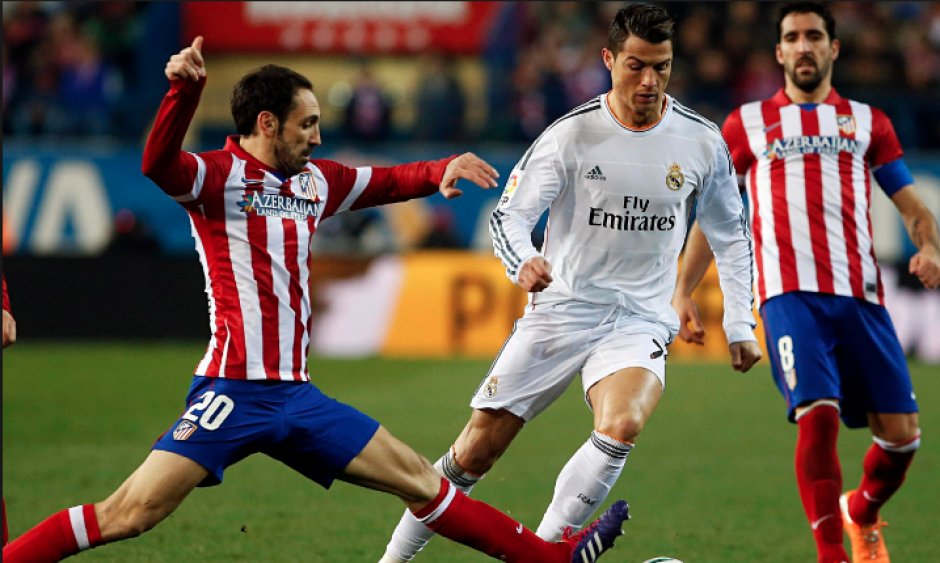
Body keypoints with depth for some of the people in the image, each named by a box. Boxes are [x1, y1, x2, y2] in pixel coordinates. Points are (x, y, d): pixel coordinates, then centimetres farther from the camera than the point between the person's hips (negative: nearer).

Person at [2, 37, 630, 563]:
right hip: (232, 391, -7)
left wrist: (441, 171, 13)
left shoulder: (316, 181, 16)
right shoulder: (218, 175, -6)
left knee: (419, 480, 12)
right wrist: (184, 89, -44)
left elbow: (387, 182, 32)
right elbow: (159, 164, -28)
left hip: (296, 395, 7)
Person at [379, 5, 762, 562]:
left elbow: (731, 234, 14)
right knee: (475, 452, -1)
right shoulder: (573, 134, -8)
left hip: (642, 322, 1)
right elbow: (508, 214, -9)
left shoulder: (703, 142, 0)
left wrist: (741, 324, 10)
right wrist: (523, 261, -31)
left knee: (621, 426, -31)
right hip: (562, 309, -1)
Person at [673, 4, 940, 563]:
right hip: (791, 294, -2)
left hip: (861, 295, 2)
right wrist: (683, 291, 10)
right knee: (819, 416, -22)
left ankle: (862, 513, 28)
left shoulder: (868, 121, 18)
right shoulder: (748, 123, 16)